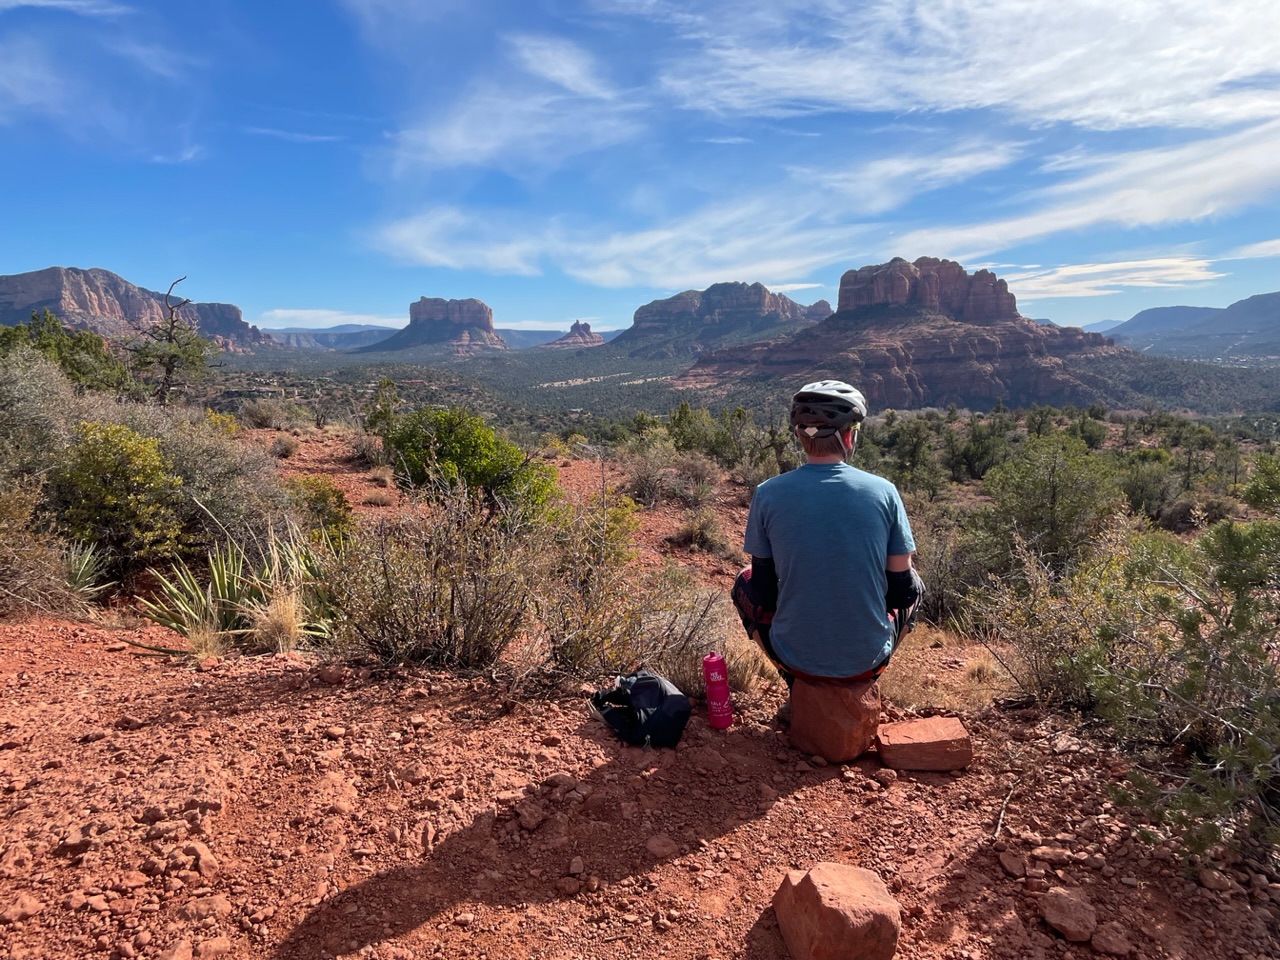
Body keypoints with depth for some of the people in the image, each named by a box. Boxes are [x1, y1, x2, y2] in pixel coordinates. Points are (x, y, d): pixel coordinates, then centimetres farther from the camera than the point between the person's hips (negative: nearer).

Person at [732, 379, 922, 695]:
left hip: (795, 658, -1)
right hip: (867, 660, 1)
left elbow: (765, 589, 0)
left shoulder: (768, 493, -11)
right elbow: (902, 590, -2)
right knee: (914, 586, 29)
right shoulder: (883, 491, -10)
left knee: (745, 583, 27)